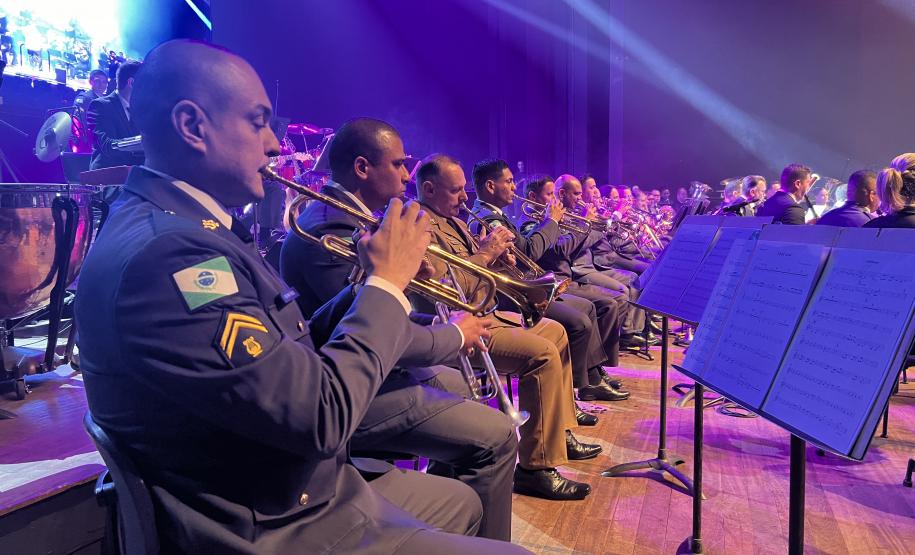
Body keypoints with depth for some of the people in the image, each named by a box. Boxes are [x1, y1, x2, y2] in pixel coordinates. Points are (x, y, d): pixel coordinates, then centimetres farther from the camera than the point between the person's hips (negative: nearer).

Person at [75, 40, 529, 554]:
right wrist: (388, 281, -16)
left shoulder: (183, 227, 5)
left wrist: (375, 282, -4)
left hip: (302, 492, 9)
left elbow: (290, 357, 6)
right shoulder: (163, 251, -28)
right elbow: (322, 413, -29)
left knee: (461, 501, 25)